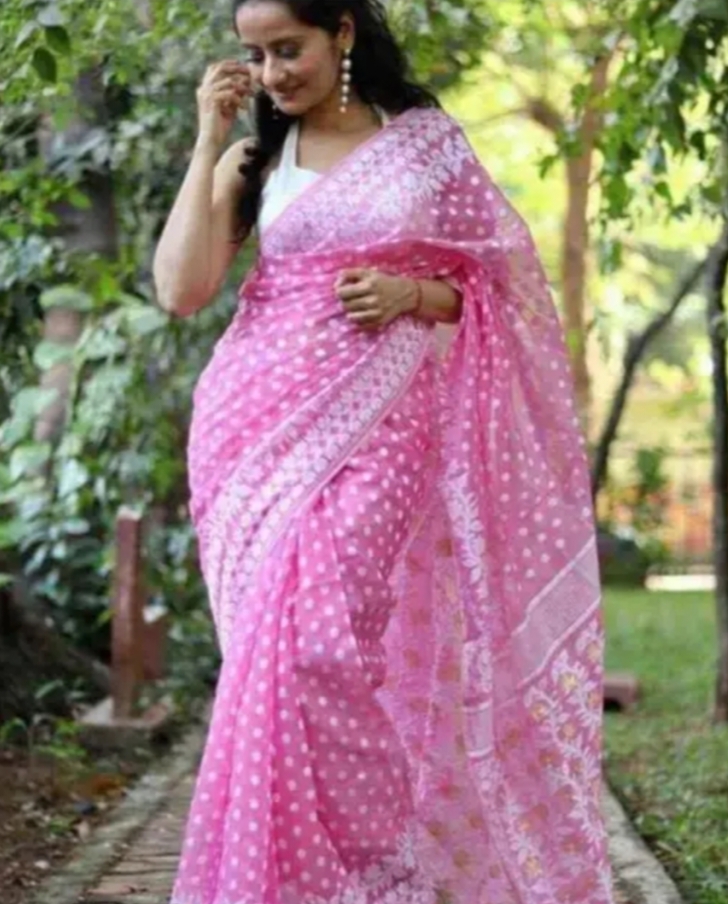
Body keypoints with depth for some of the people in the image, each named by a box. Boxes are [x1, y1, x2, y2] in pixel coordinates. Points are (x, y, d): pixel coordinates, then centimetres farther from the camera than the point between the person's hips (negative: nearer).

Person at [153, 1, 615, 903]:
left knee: (319, 636, -16)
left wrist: (412, 294, -10)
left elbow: (492, 287, 11)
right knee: (286, 643, 0)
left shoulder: (429, 142, 7)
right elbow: (181, 288, -2)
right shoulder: (252, 161, 11)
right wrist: (209, 139, -1)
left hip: (378, 423, -2)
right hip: (263, 424, 3)